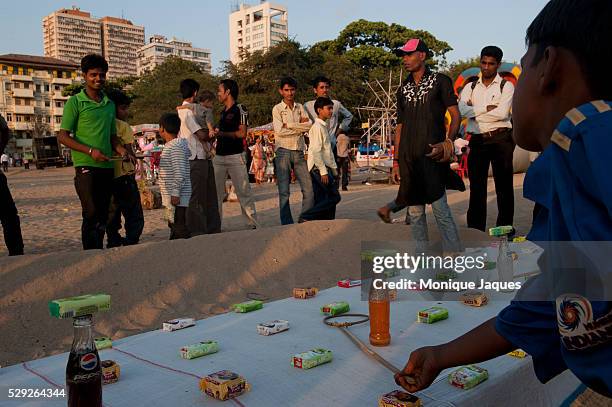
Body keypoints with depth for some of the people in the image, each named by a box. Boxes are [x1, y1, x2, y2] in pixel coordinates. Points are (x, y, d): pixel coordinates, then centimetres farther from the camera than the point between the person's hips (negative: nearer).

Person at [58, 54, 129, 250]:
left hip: (107, 167, 6)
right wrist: (91, 151, -16)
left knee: (103, 216, 9)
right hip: (86, 166, -6)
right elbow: (63, 136, -5)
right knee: (91, 214, -9)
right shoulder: (75, 102, -1)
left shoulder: (110, 104, 16)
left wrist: (121, 149, 2)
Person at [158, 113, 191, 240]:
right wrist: (159, 163, 18)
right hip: (171, 196, 11)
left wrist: (175, 193, -23)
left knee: (179, 227, -8)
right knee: (174, 226, 16)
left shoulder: (176, 146, -16)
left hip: (176, 196, -11)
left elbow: (179, 172, -22)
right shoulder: (170, 145, 17)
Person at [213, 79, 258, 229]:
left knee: (244, 192, -4)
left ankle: (253, 224, 3)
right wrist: (214, 134, 7)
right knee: (215, 192, 4)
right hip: (219, 156, 7)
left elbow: (242, 133, -12)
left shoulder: (240, 109, -5)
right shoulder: (223, 111, 19)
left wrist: (221, 133, -10)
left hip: (235, 156, -7)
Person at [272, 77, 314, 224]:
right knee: (284, 191, -1)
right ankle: (287, 224, 6)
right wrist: (300, 127, -4)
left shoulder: (300, 107, 14)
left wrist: (288, 125, -9)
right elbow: (279, 131, -11)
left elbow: (309, 125, -2)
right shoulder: (277, 109, 3)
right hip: (283, 151, -3)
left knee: (309, 188, -2)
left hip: (299, 152, 4)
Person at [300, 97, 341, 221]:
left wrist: (333, 167, 20)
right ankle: (306, 217, -9)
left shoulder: (324, 126, 19)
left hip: (324, 167, 10)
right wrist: (323, 171, -21)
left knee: (323, 200, 8)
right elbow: (316, 151, -19)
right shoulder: (317, 127, -12)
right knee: (334, 197, -11)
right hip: (318, 167, -10)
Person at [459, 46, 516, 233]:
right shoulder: (470, 87, 12)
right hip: (477, 140, 3)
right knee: (476, 188, 5)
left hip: (500, 139, -3)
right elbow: (462, 110, -7)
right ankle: (475, 231, 12)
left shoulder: (506, 86, 3)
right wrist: (488, 108, -13)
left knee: (504, 186, 2)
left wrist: (475, 111, -7)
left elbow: (502, 113, -13)